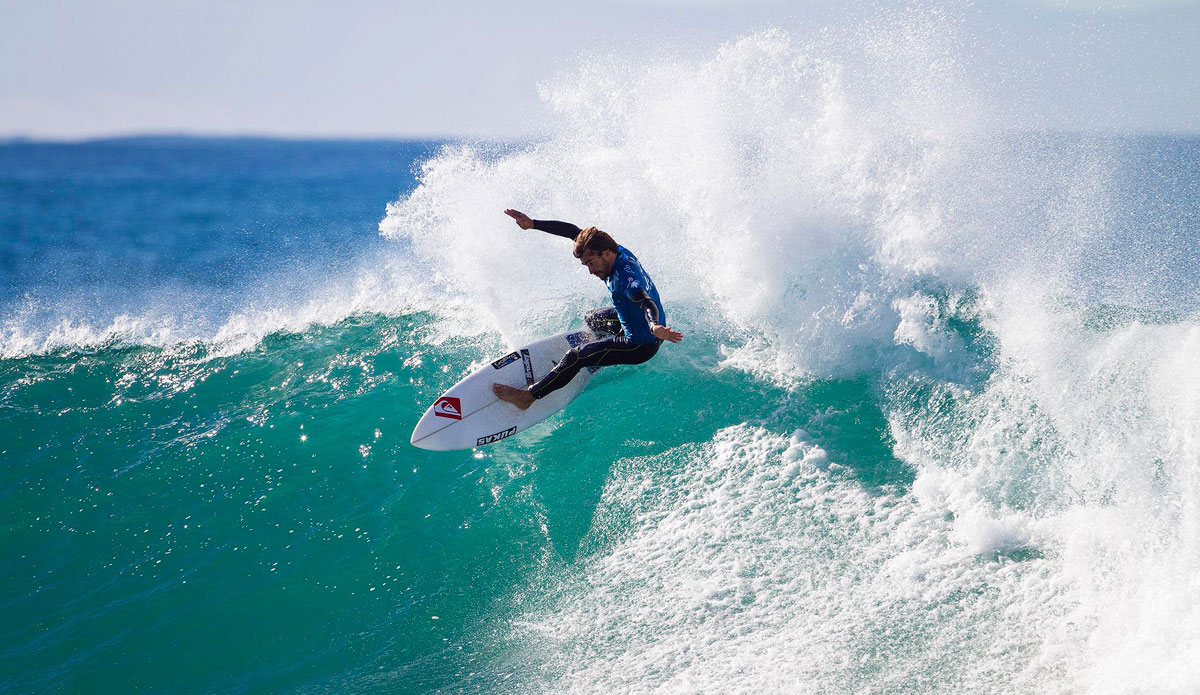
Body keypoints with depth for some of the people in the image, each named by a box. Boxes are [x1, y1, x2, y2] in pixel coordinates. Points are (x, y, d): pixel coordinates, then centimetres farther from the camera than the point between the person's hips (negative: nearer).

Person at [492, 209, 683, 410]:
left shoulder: (625, 278, -35)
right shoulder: (618, 251, -9)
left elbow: (645, 301, -54)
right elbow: (574, 232, -3)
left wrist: (654, 326, -75)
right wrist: (532, 224, -8)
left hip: (642, 345, -9)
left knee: (576, 357, -10)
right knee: (592, 319, 33)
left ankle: (529, 396, -2)